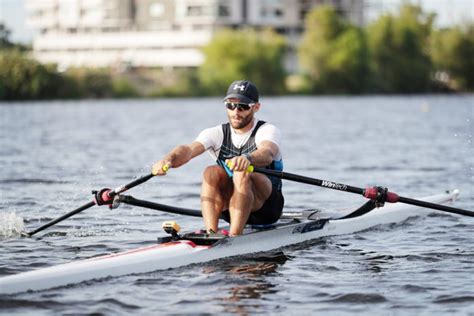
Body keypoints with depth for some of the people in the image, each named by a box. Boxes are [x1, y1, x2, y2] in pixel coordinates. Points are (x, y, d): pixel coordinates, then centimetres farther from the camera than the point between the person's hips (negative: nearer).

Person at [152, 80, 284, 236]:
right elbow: (189, 149, -21)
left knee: (242, 173, -32)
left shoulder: (267, 130, -10)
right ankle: (211, 233, -34)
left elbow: (267, 154, -35)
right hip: (232, 206, 4)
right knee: (212, 172, -24)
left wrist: (247, 159, -59)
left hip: (267, 206, -4)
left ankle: (234, 237, -40)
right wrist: (169, 159, -44)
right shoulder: (217, 133, -1)